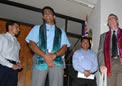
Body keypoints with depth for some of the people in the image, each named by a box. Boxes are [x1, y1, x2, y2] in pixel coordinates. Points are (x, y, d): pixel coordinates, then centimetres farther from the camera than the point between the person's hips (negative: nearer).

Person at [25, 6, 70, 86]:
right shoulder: (37, 28, 18)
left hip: (57, 60, 1)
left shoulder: (61, 32, 23)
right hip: (40, 60, -1)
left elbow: (65, 47, 9)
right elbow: (32, 44, 4)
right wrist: (45, 55, -11)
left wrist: (54, 55, -12)